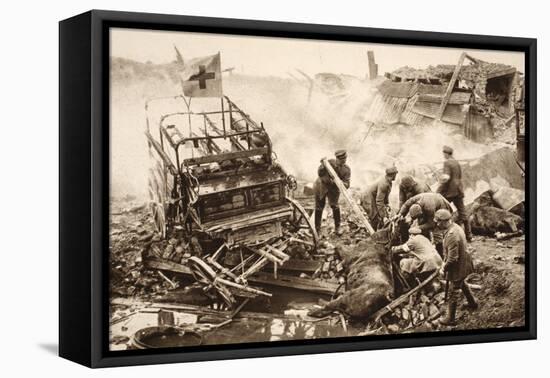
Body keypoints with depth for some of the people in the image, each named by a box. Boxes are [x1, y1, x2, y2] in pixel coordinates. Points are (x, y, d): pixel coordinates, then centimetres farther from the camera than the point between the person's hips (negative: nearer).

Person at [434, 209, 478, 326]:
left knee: (453, 292, 6)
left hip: (458, 267, -10)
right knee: (462, 284, 33)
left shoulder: (452, 235, -35)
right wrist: (445, 261, 9)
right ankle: (472, 303, 55)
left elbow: (452, 259, -30)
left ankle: (450, 319, 20)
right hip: (463, 263, 10)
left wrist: (444, 268, -15)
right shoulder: (455, 226, -4)